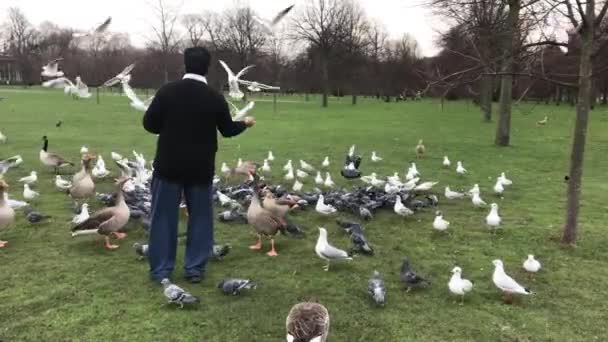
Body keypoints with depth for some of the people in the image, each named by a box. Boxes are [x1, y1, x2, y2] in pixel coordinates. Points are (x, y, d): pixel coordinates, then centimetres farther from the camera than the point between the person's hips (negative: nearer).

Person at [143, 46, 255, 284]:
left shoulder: (167, 91, -7)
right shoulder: (215, 98, -4)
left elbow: (149, 124, -2)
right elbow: (227, 130, 7)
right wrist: (245, 123, 27)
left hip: (169, 165, 0)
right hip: (201, 168, 1)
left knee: (164, 217, 8)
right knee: (200, 217, 12)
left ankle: (161, 270, 13)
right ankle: (195, 269, 16)